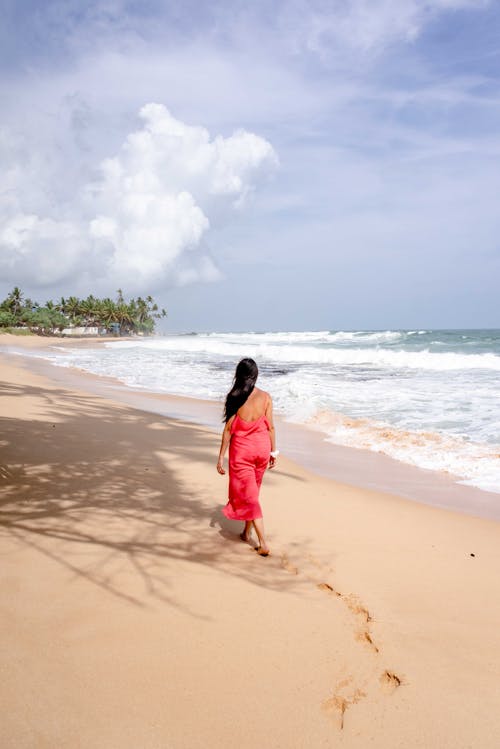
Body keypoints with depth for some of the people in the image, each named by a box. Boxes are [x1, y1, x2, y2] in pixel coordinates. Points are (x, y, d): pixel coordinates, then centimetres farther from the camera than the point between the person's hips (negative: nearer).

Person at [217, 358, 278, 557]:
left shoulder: (234, 397, -11)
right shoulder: (265, 397, -5)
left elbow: (228, 429, -9)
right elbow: (271, 427, -2)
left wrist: (221, 456, -2)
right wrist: (273, 451, 10)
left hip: (241, 449, -3)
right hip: (261, 447, 3)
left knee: (248, 495, 3)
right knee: (252, 492, 22)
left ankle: (263, 544, -3)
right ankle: (247, 532, 36)